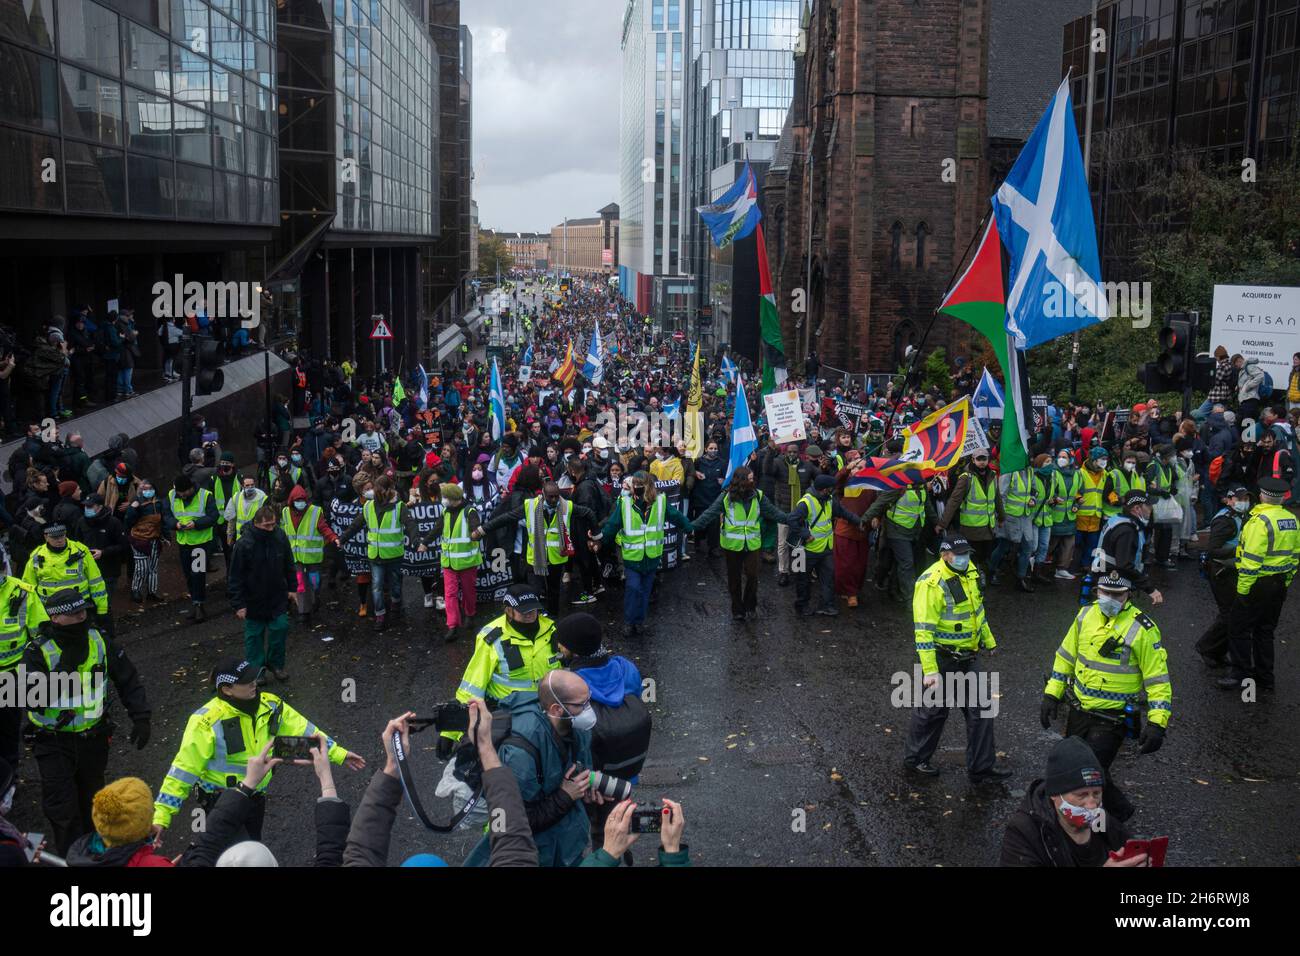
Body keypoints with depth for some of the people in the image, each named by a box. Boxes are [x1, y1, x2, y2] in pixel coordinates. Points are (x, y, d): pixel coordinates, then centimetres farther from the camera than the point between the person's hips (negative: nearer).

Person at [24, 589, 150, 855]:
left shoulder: (99, 641, -6)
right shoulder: (38, 651, -16)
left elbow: (128, 680, 3)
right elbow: (33, 700, -26)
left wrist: (140, 717, -5)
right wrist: (63, 668, -33)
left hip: (93, 739, 4)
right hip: (54, 743, -3)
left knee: (91, 801, 21)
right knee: (62, 810, -7)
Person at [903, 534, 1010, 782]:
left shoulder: (969, 571, 2)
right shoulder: (931, 583, -24)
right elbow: (923, 630, -25)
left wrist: (988, 639, 26)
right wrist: (929, 670, -27)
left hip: (969, 656, 8)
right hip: (942, 658, -8)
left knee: (980, 710, 10)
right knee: (932, 711, 8)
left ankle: (982, 767, 21)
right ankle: (915, 759, 28)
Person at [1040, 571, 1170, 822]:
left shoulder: (1141, 629, -16)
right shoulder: (1086, 615, 1)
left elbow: (1158, 677, -13)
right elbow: (1066, 656, 12)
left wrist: (1157, 722, -18)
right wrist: (1051, 694, 9)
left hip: (1112, 719, -6)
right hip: (1078, 710, 6)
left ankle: (1119, 812, 18)